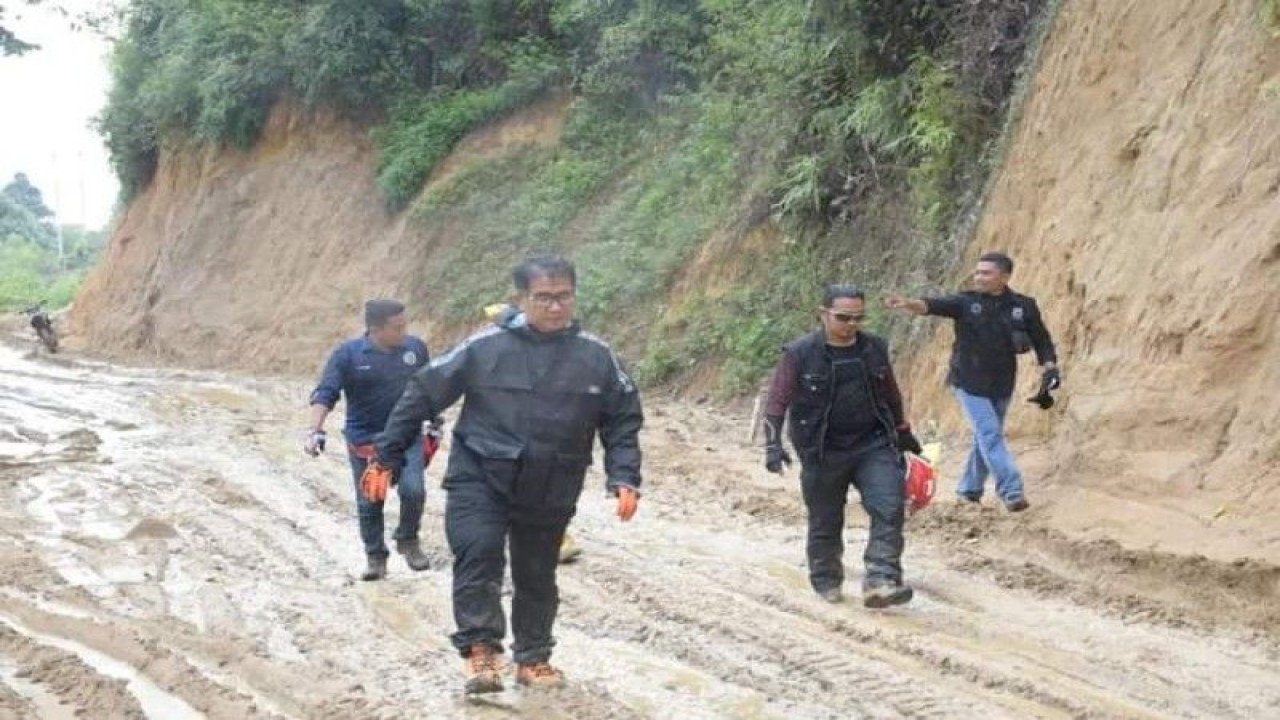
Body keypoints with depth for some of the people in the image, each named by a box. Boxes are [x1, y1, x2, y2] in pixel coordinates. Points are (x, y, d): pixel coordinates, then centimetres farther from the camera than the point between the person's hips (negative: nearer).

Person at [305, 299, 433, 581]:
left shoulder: (415, 347, 1)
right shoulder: (347, 354, -9)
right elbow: (325, 394, -13)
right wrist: (315, 430, -25)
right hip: (365, 441, -1)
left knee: (413, 490, -15)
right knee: (369, 503, 6)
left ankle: (408, 541, 11)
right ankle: (375, 557, 23)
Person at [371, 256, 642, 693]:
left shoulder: (596, 356, -3)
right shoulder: (484, 348, -9)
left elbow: (623, 421, 7)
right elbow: (422, 396, -3)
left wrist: (624, 478, -7)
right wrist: (386, 458, -2)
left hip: (550, 493, 3)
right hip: (479, 480, -2)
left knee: (537, 576, 15)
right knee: (479, 554, -23)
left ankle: (533, 658, 33)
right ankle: (480, 650, -11)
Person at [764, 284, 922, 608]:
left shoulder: (875, 348, 3)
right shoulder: (800, 354, -10)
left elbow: (890, 394, 17)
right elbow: (778, 400, -10)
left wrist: (903, 432, 26)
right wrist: (773, 443, -21)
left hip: (874, 446, 3)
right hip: (823, 453, -3)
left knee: (889, 509, -16)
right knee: (825, 523, 8)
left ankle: (880, 582, -18)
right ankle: (827, 583, 29)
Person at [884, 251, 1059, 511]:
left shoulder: (1023, 307, -4)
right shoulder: (965, 302, -9)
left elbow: (1042, 342, 6)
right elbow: (933, 305, -25)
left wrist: (1050, 371, -4)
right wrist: (908, 303, -44)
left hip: (1002, 385, 3)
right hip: (970, 383, -3)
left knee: (985, 438, 12)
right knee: (990, 435, -12)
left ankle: (969, 491, 27)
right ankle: (1012, 492, -14)